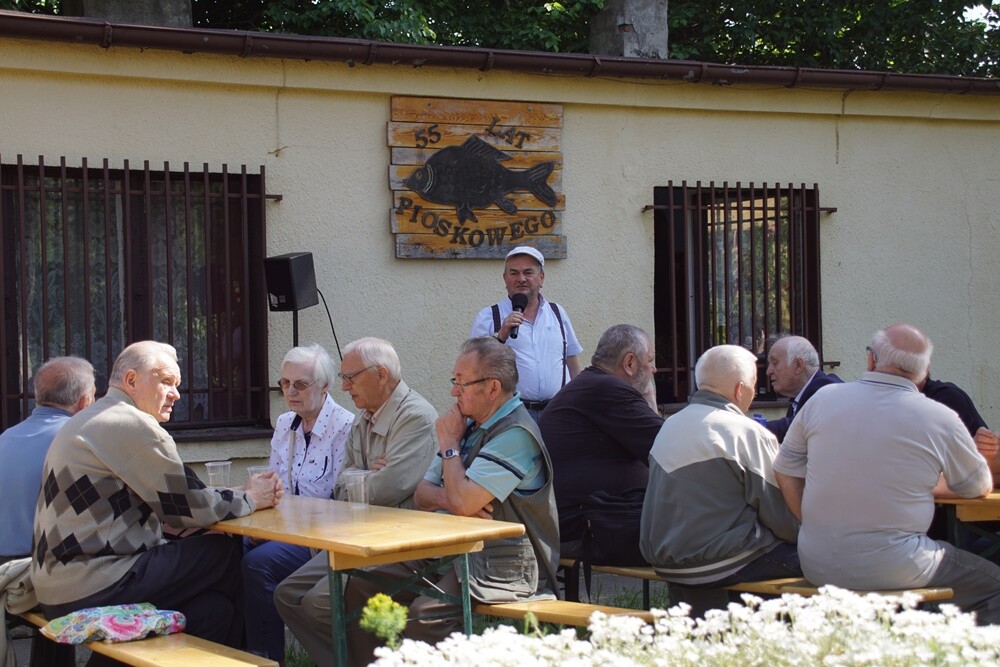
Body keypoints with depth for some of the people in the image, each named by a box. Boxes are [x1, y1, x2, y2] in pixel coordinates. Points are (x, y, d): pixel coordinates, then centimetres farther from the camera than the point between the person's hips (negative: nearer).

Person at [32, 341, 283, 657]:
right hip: (92, 590, -10)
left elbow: (172, 498, 20)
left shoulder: (90, 421, 20)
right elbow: (188, 508, -10)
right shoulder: (132, 424, -13)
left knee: (215, 608, 7)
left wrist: (241, 493, 11)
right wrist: (248, 499, 6)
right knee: (225, 553, -3)